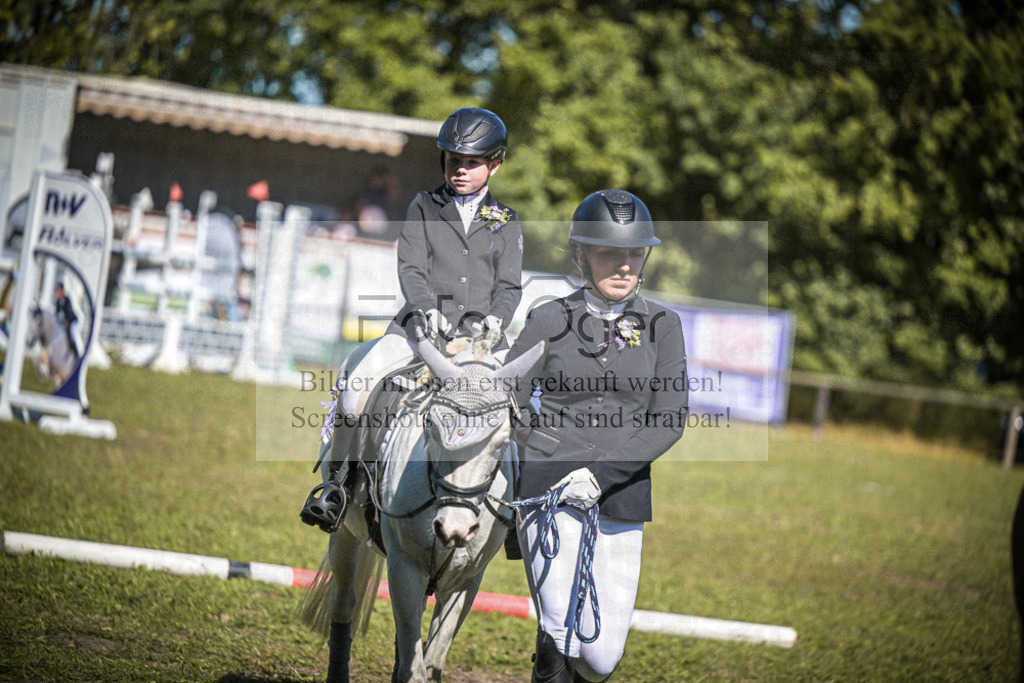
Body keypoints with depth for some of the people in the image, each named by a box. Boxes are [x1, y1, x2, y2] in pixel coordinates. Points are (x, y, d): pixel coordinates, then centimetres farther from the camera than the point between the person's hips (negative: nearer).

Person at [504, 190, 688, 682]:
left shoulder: (662, 325, 5)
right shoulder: (549, 320, 2)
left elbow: (669, 421, -3)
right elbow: (508, 402, 6)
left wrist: (600, 474, -13)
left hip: (622, 499, 2)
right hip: (548, 493, -2)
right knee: (561, 636, -15)